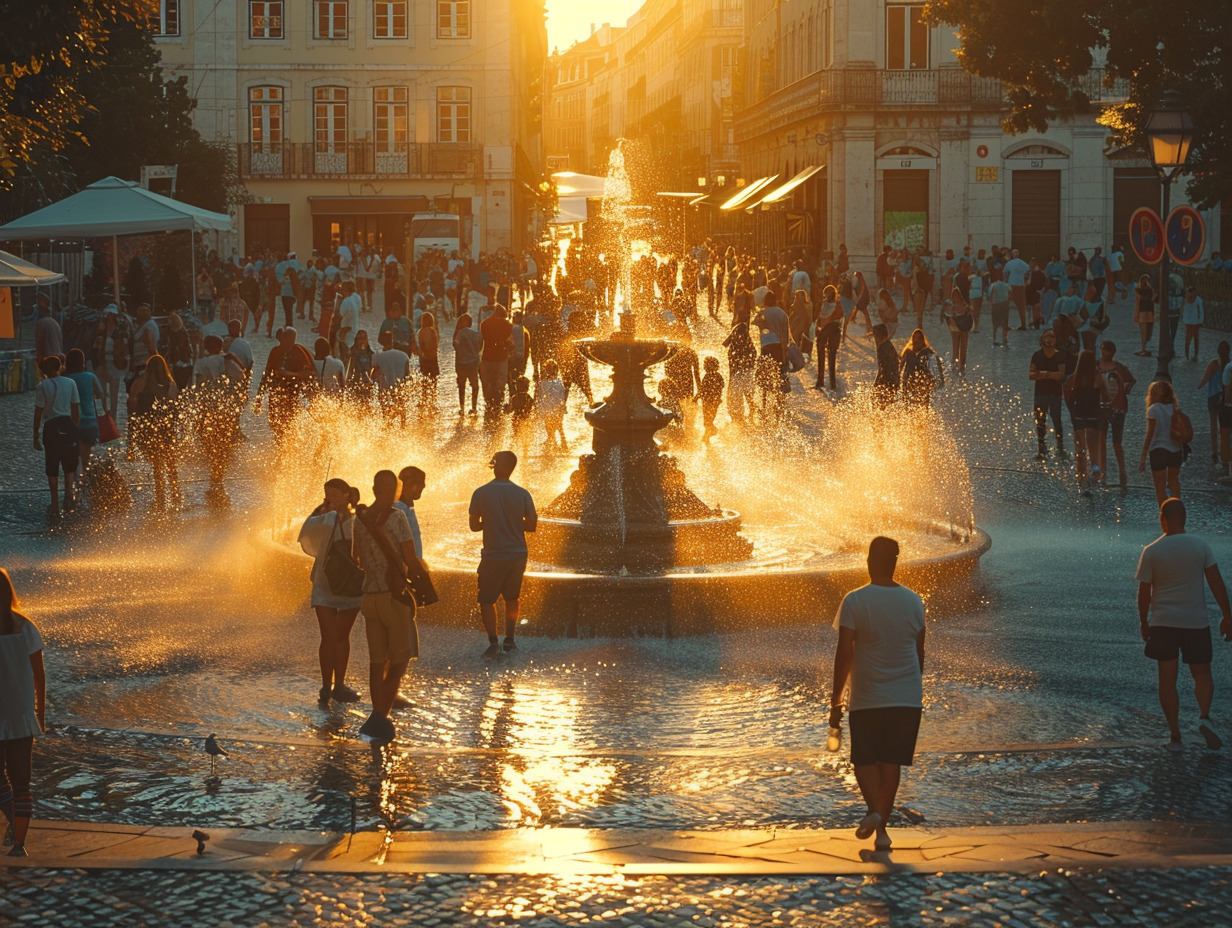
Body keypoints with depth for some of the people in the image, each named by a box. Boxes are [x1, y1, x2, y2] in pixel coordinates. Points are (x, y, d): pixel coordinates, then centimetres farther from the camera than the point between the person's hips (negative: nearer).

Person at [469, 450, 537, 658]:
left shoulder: (481, 493, -10)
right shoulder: (522, 494, -5)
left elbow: (474, 525, -4)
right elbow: (532, 525, -2)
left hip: (493, 557, -3)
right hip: (518, 555, 3)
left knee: (487, 601, 7)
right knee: (512, 598, 19)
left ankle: (493, 643, 1)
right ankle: (509, 640, 19)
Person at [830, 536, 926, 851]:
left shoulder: (854, 601, -10)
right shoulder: (913, 601, 2)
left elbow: (844, 652, -11)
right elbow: (919, 651, 11)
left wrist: (836, 698, -4)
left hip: (867, 697, -3)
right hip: (907, 697, 3)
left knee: (864, 760, 10)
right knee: (892, 762, 10)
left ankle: (874, 810, -14)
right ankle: (882, 828, 10)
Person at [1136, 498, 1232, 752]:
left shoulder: (1151, 552, -6)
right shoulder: (1201, 546, -4)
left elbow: (1144, 592, -3)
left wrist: (1144, 622, 11)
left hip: (1162, 622, 0)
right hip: (1196, 621, 0)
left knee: (1167, 679, 8)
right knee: (1202, 674, 14)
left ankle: (1175, 736, 8)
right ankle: (1204, 716, -12)